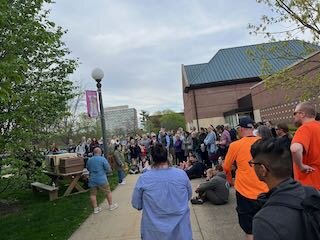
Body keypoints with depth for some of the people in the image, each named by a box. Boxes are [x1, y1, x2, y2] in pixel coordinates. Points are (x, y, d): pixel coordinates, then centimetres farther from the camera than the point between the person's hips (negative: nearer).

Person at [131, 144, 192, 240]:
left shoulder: (143, 179, -16)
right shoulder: (182, 174, -11)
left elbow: (137, 205, -4)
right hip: (180, 229, 1)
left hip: (154, 232, -1)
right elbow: (189, 196, 5)